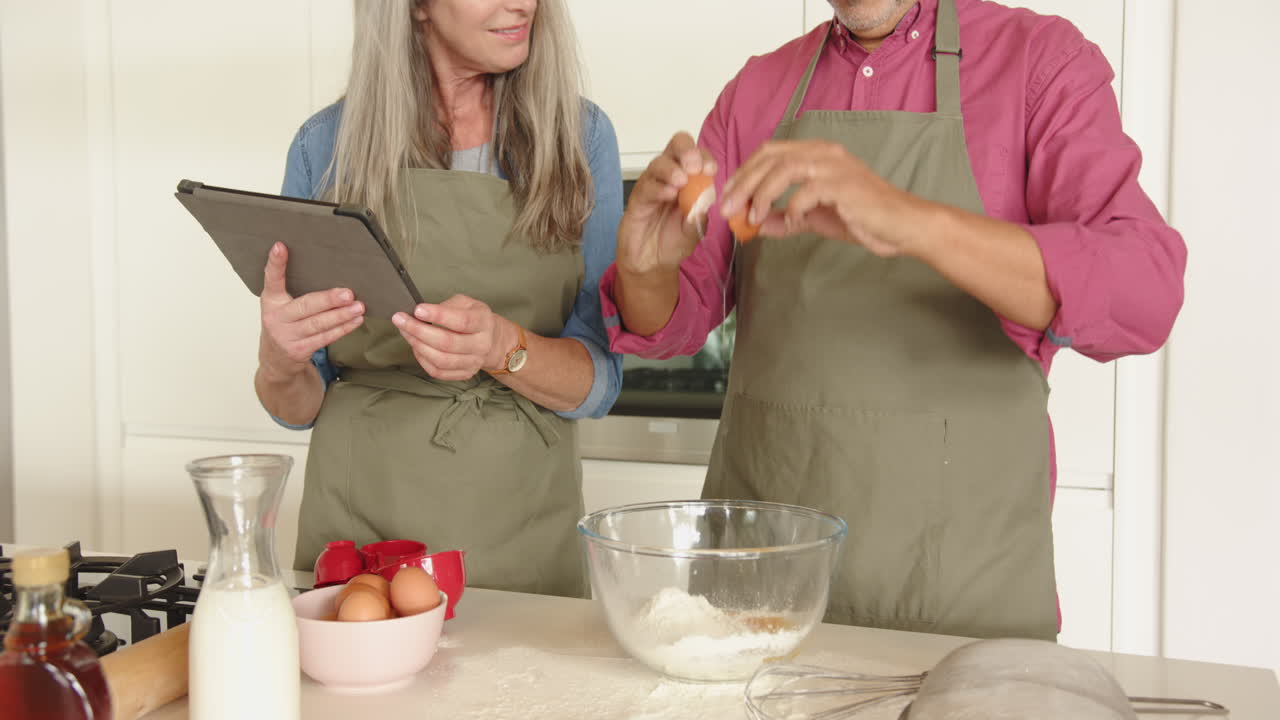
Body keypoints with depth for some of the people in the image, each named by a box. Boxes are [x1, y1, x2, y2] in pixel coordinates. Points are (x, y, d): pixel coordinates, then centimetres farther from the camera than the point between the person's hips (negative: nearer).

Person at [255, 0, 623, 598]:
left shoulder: (579, 135, -1)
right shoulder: (327, 145, -1)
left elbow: (598, 383, -5)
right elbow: (299, 406, 5)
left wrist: (503, 348, -24)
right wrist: (278, 363, -18)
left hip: (523, 532, 0)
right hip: (359, 518, 0)